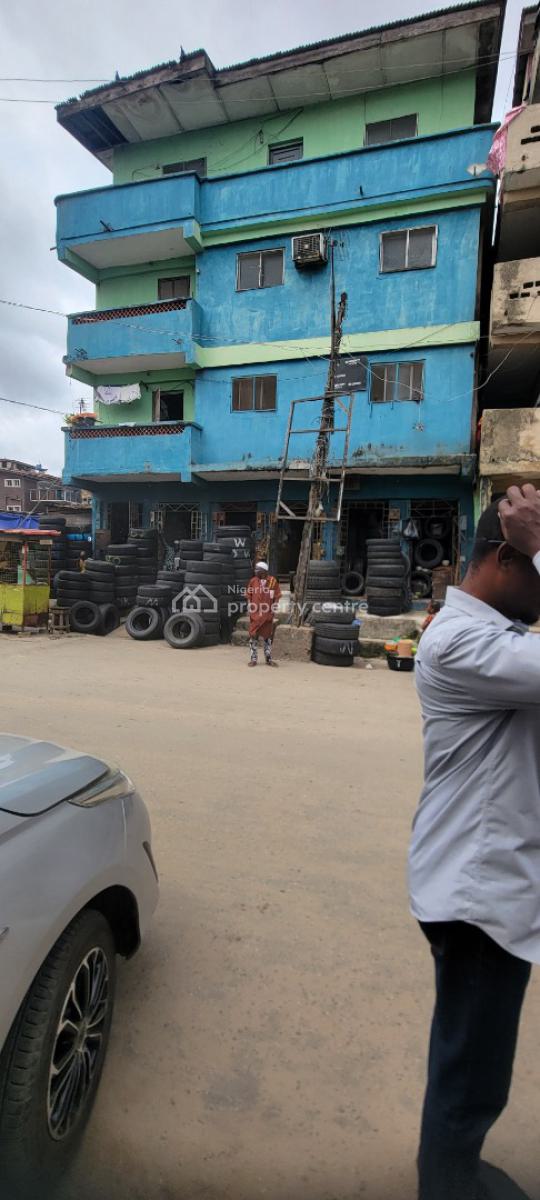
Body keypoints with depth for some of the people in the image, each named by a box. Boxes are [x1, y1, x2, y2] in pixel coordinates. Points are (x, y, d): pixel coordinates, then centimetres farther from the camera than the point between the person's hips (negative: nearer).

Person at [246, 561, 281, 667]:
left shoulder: (272, 581, -4)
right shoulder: (253, 580, 0)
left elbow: (276, 596, 2)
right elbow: (249, 595, 7)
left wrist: (274, 608, -2)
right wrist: (249, 607, 0)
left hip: (268, 614, 0)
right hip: (255, 614, 0)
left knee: (268, 636, 10)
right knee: (253, 636, 2)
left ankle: (268, 659, 20)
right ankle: (253, 659, 10)